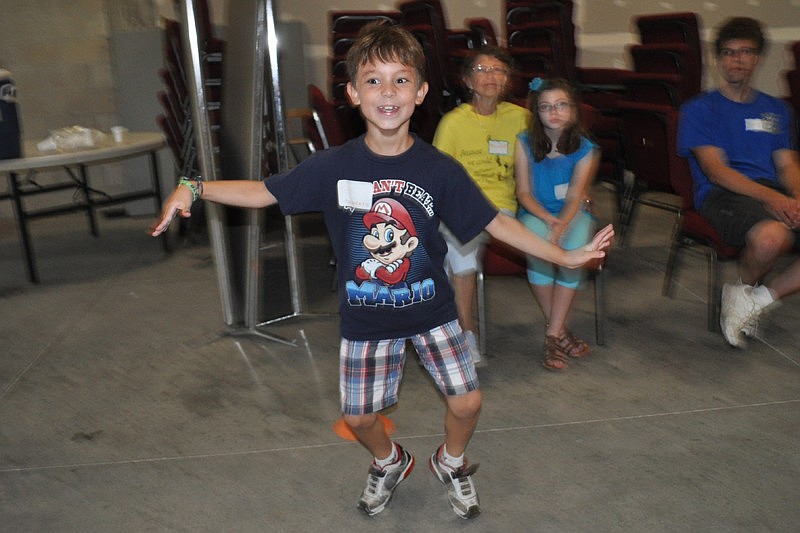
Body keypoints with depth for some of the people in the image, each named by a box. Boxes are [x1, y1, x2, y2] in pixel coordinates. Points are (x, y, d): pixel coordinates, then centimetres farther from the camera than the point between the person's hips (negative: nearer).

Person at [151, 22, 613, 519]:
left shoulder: (441, 170, -14)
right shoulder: (332, 167, -15)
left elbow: (494, 222, -7)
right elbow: (263, 192, -7)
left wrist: (565, 255, -7)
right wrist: (193, 188, -19)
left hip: (431, 309, 0)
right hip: (365, 316, 1)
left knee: (467, 402, -2)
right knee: (359, 416, 9)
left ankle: (452, 462, 34)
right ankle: (390, 462, 45)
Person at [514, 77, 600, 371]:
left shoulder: (586, 148, -1)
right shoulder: (525, 143, -1)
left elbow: (574, 196, -9)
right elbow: (524, 192, -3)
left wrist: (560, 225, -28)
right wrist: (548, 219, -20)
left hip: (573, 213, 1)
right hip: (535, 213, 0)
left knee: (574, 249, -32)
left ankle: (553, 334, -21)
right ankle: (560, 329, -16)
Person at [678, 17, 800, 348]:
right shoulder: (699, 109, 8)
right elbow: (715, 170, -6)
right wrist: (770, 196, -20)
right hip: (722, 195, -5)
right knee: (771, 236, -38)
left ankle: (756, 297, -9)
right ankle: (746, 287, -3)